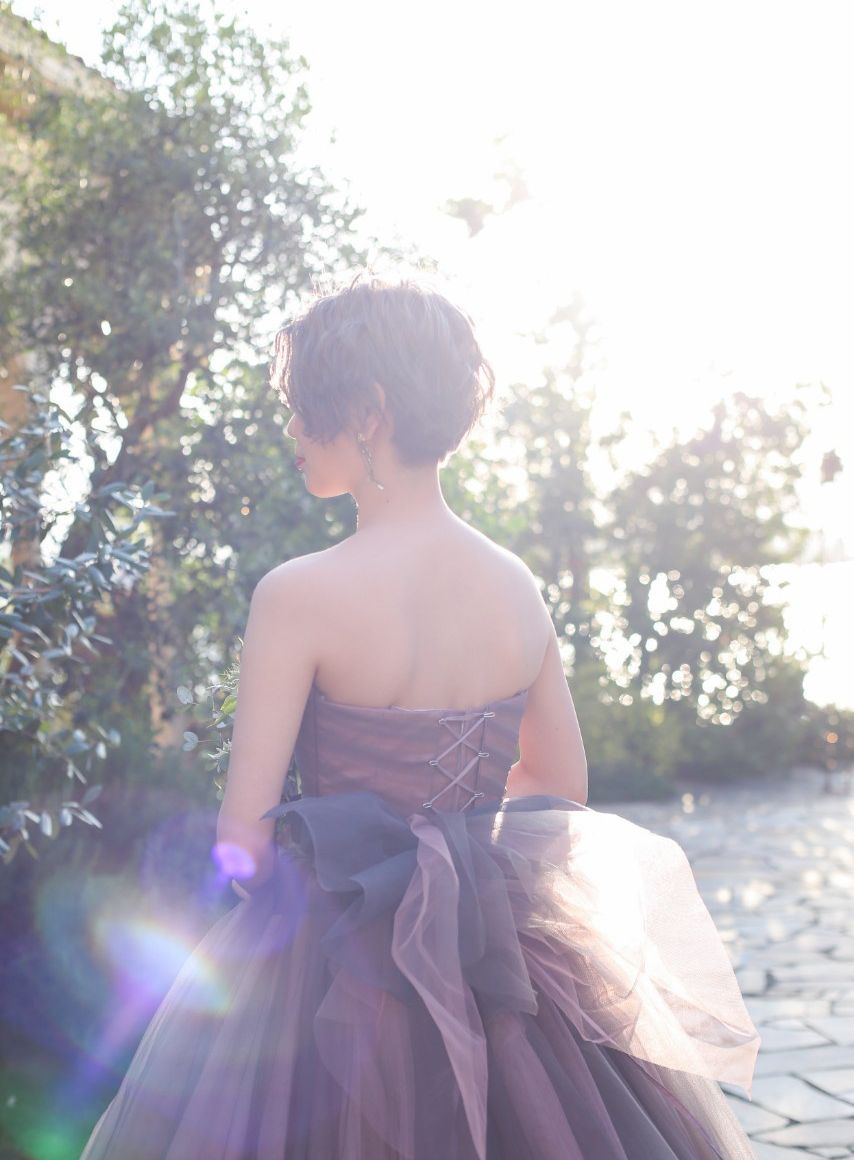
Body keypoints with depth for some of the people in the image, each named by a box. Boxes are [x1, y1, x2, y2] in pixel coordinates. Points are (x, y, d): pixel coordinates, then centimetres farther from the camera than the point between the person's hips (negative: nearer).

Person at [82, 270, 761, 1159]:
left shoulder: (298, 594, -18)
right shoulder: (517, 587, -2)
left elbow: (243, 838, -15)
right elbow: (564, 792, 10)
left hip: (335, 959, -5)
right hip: (493, 943, 5)